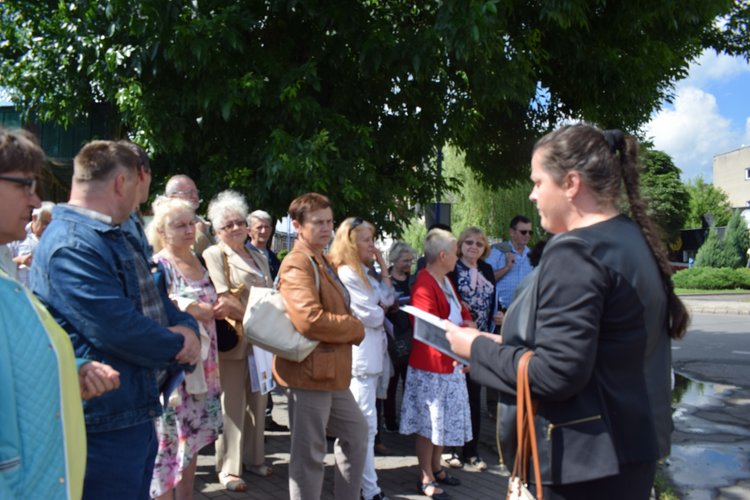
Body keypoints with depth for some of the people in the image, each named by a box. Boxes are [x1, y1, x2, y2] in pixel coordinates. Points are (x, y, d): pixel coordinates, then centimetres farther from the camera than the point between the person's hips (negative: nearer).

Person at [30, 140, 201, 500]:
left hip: (137, 413, 10)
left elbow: (154, 299, 17)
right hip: (103, 426, -10)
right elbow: (117, 328, -29)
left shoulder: (117, 237, 14)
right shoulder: (72, 246, -21)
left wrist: (186, 327, -6)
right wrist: (178, 345, -10)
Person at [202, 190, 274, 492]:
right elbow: (223, 300, -14)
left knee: (257, 403, 13)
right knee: (232, 406, -1)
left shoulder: (259, 258, 17)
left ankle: (254, 458, 27)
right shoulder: (214, 255, -4)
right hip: (233, 340, -6)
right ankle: (228, 468, 10)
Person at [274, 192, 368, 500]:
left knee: (355, 432, 22)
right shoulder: (297, 264, -18)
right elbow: (310, 320, -30)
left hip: (331, 370, 11)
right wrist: (356, 328, -15)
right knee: (310, 453, 2)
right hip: (310, 370, -11)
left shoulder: (321, 262, 16)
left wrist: (350, 326, 5)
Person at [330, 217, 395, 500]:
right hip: (360, 354, -10)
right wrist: (381, 311, 6)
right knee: (367, 426, -7)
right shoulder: (346, 274, -13)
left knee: (361, 425, 14)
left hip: (373, 351, 10)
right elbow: (372, 316, -15)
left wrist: (383, 267, 6)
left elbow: (388, 300, 9)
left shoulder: (366, 273, 17)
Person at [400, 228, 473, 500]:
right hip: (431, 366, -9)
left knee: (444, 420, 20)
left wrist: (466, 324, -6)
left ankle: (436, 468, 36)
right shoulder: (424, 284, -21)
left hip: (450, 364, 9)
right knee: (428, 424, 4)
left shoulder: (446, 280, 11)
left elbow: (462, 311, 15)